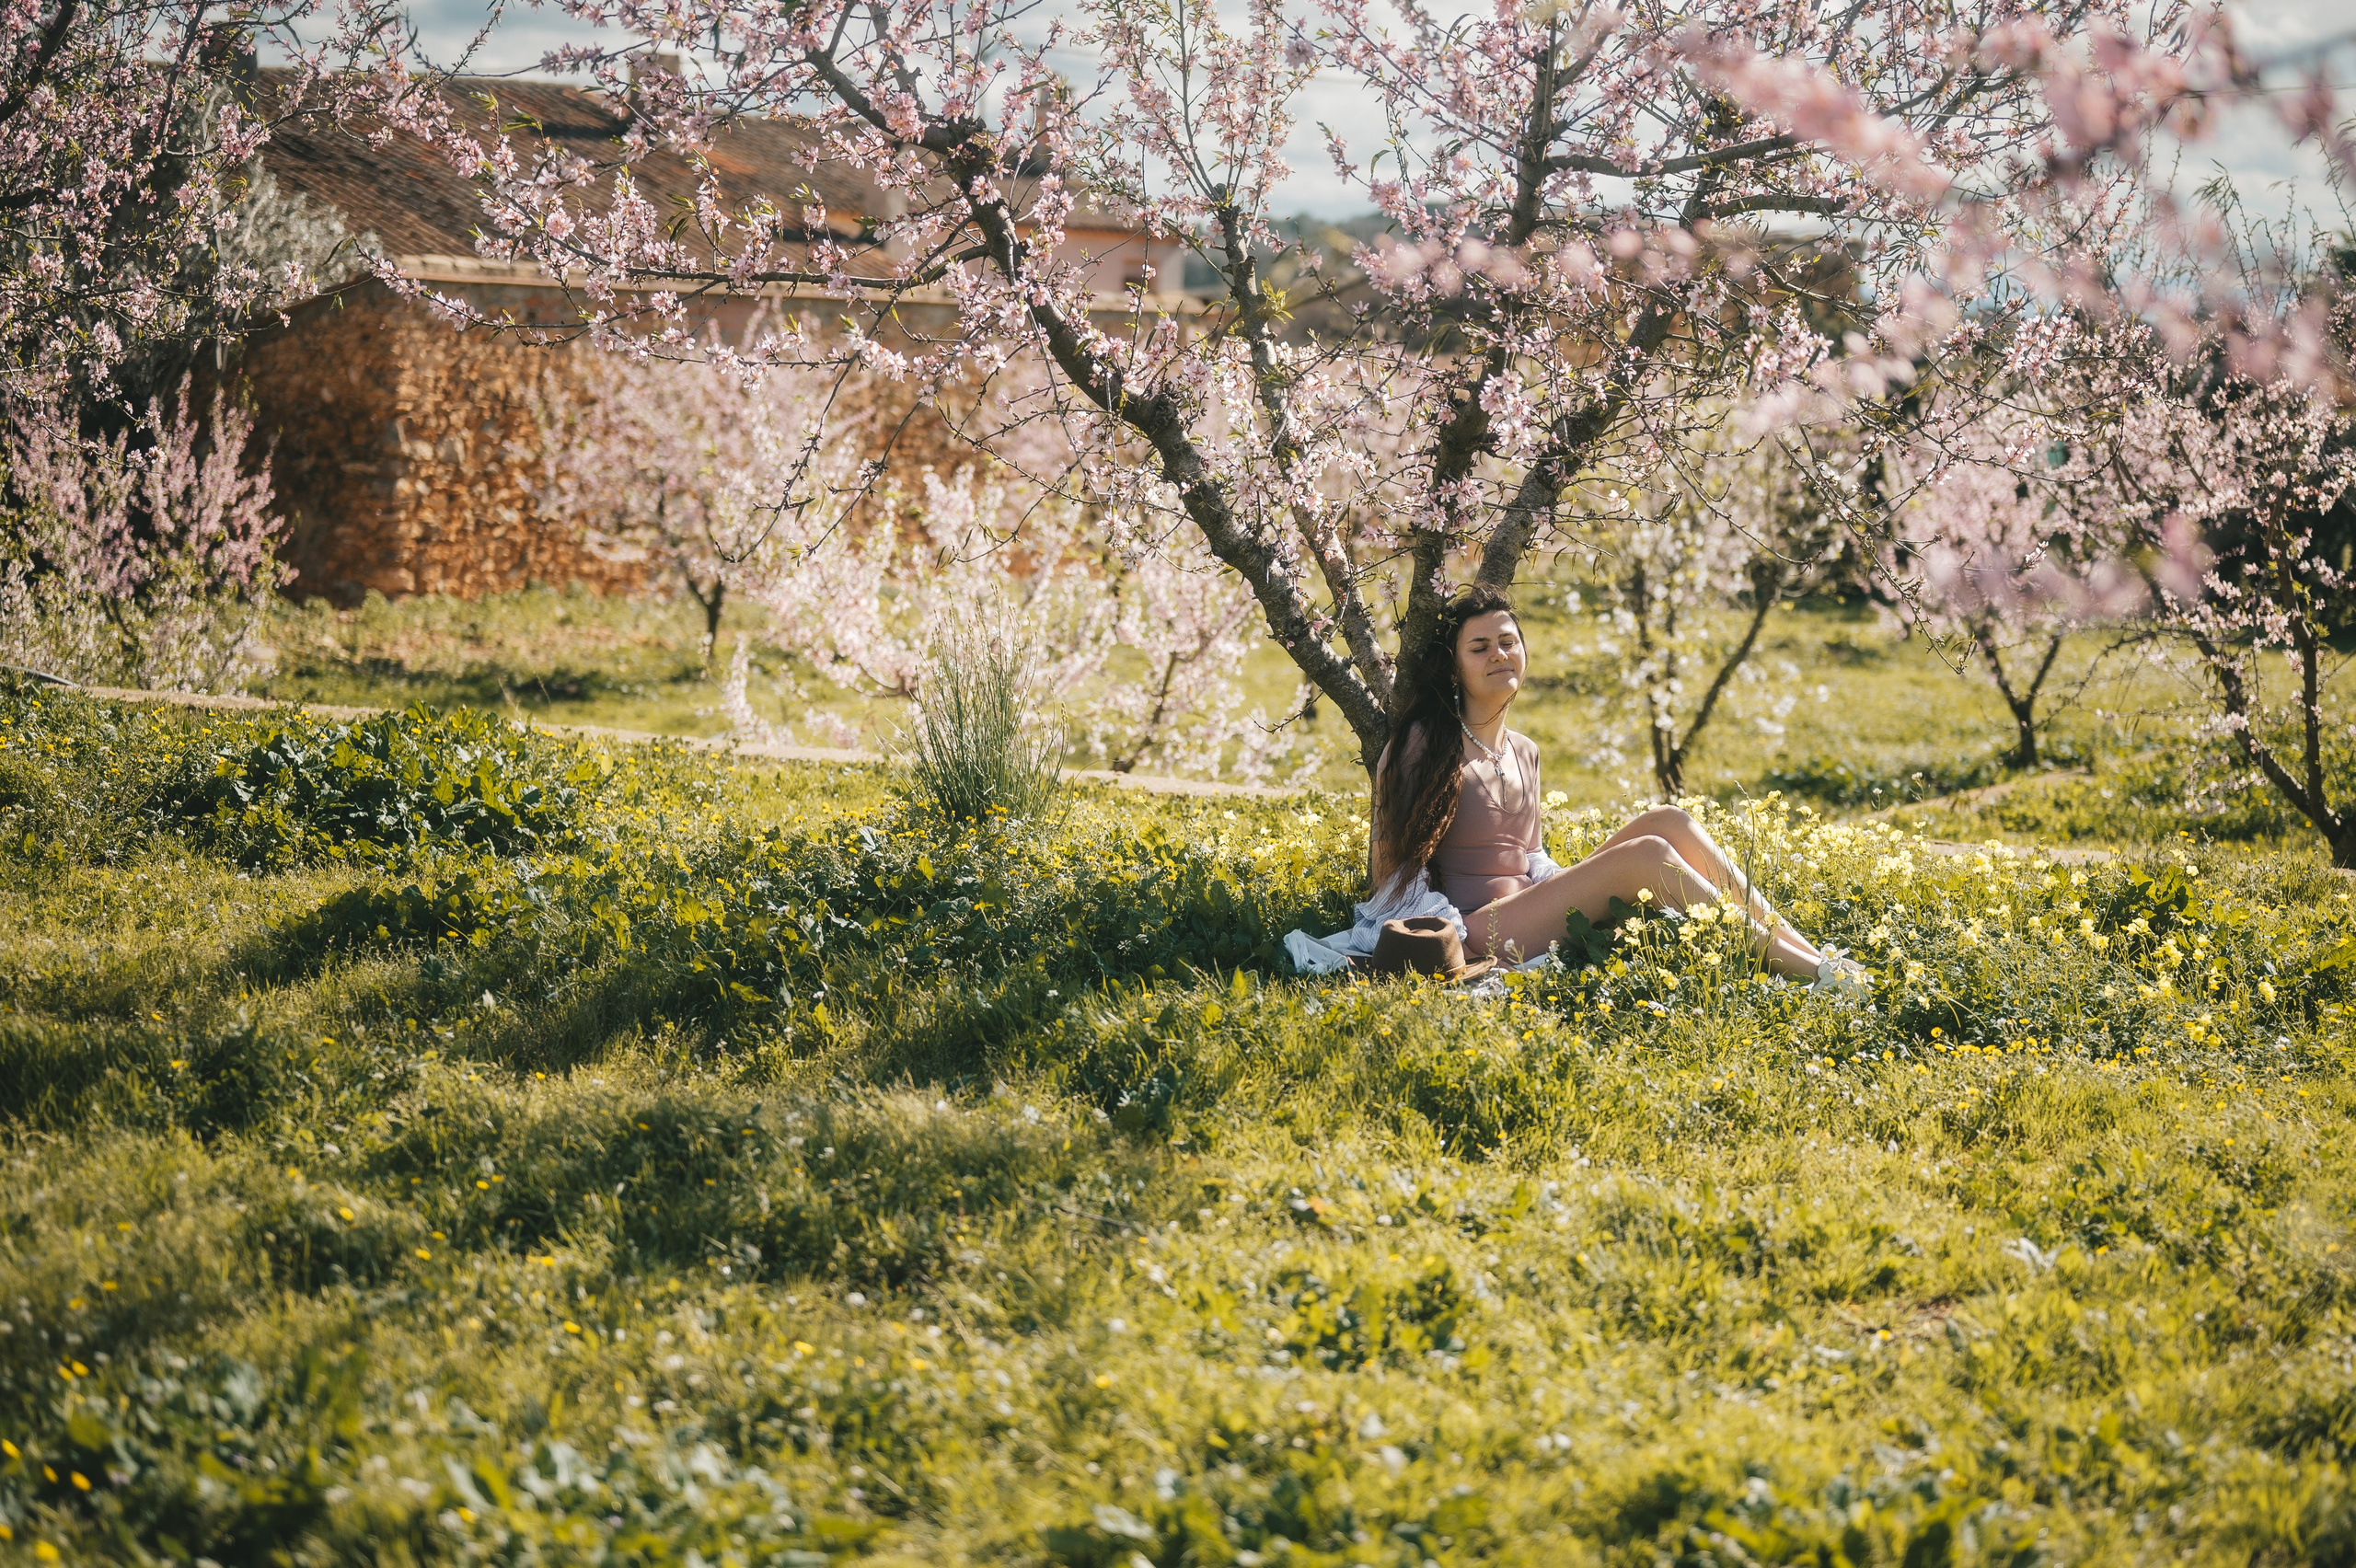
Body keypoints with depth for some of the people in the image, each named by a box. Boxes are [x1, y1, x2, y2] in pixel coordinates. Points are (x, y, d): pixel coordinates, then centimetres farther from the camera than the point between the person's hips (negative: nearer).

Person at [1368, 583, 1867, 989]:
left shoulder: (1524, 754, 18)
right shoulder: (1424, 744, -4)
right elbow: (1387, 846, -4)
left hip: (1531, 910, 7)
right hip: (1479, 928, -7)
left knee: (1669, 822, -13)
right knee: (1647, 854, -25)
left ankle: (1805, 947, -20)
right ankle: (1802, 968, -28)